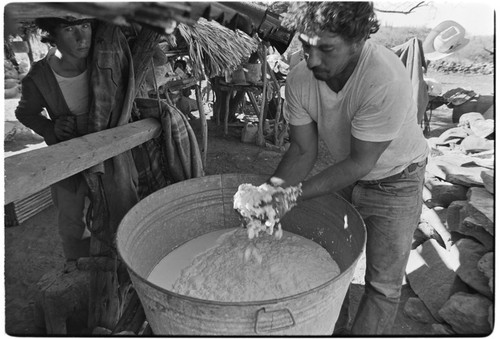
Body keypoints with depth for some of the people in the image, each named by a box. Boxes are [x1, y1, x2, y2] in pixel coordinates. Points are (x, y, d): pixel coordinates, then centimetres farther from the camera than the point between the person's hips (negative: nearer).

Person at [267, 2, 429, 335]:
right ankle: (333, 329, 42)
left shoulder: (386, 82, -36)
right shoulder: (300, 79, -21)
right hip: (344, 175, 5)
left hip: (396, 180, -4)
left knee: (383, 283, 6)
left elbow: (359, 163, -29)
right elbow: (304, 151, -14)